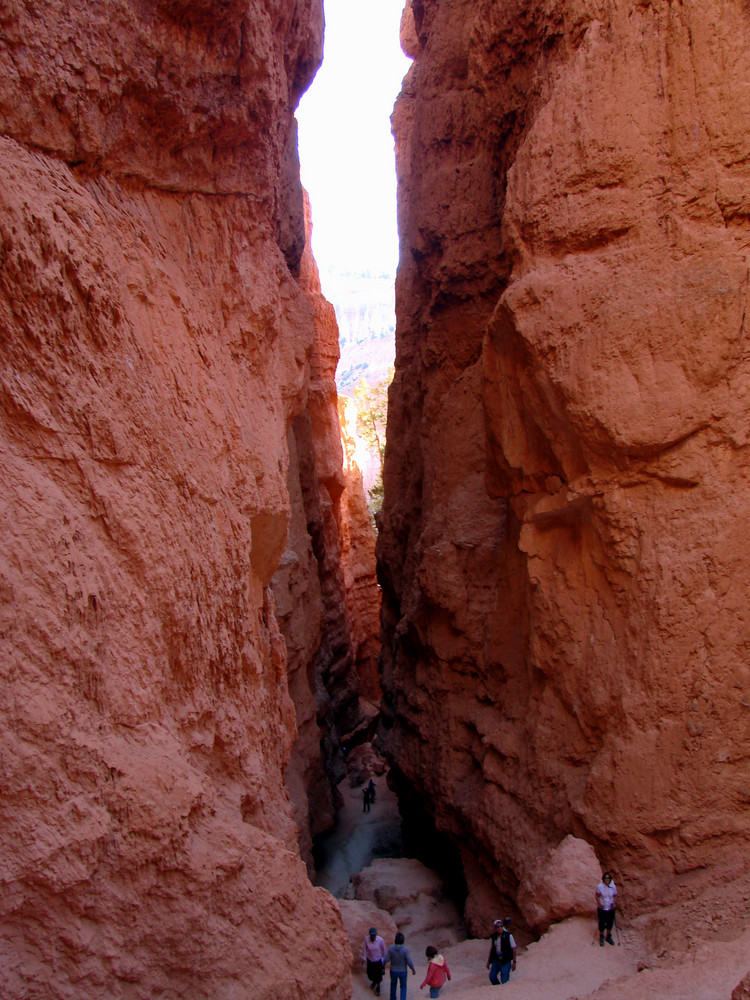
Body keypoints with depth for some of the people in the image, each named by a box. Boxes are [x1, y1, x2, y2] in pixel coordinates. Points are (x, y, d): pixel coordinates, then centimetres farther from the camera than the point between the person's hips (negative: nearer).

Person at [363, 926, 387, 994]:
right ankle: (374, 981, 52)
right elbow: (365, 949, -8)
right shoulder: (366, 939, -24)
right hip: (370, 959, 2)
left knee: (378, 974, 13)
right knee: (370, 973, 18)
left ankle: (378, 987, 41)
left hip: (378, 960, -2)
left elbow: (383, 950, -12)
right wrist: (364, 958, 0)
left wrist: (384, 960, -1)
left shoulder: (380, 940, -27)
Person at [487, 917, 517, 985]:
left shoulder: (508, 936, -13)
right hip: (496, 961, 5)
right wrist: (489, 961, 17)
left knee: (504, 981, -5)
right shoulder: (494, 936, 1)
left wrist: (514, 962, -10)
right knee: (492, 977, 7)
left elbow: (513, 949, -8)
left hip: (505, 962, -5)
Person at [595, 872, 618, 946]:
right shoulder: (599, 886, -16)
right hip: (602, 909, -2)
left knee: (610, 923, 15)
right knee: (602, 923, 6)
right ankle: (601, 938, 29)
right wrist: (599, 904, -19)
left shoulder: (613, 887, -8)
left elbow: (614, 896, 4)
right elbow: (597, 896, -7)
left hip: (610, 909, 2)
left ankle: (608, 937, 39)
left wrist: (613, 904, -11)